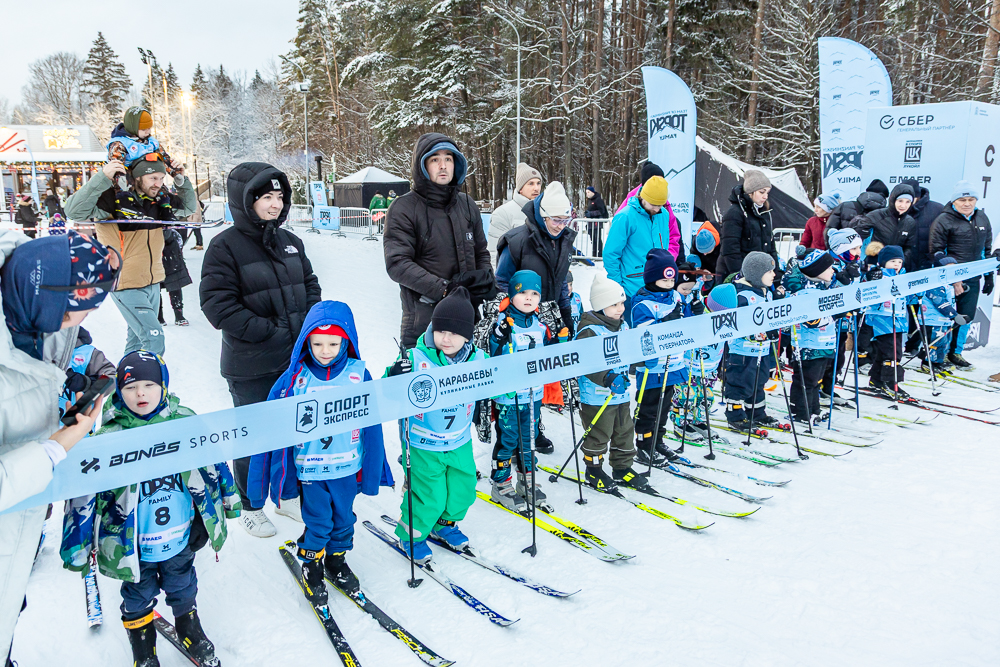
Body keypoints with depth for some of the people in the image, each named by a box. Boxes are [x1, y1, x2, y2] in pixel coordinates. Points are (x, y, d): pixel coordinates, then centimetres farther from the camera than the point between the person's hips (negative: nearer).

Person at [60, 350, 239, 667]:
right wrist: (76, 546, -8)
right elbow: (83, 492, -12)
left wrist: (229, 497, 12)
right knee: (139, 595, 22)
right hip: (133, 546, -2)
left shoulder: (185, 422, -12)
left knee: (183, 589, 25)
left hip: (180, 537, 2)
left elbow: (212, 459, 3)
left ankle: (189, 628, 51)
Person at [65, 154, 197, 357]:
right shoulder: (115, 198, -16)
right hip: (126, 285, -7)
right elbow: (75, 211, -26)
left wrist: (181, 182, 1)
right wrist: (102, 178, -33)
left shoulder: (161, 199, 3)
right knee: (153, 340, -14)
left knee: (138, 337, 20)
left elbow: (188, 206, 19)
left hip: (152, 283, 7)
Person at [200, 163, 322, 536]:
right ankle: (250, 507, 27)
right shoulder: (225, 246, -11)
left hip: (297, 359, 6)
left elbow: (310, 285, 17)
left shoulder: (290, 242, 9)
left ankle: (289, 495, 37)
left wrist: (308, 324, 0)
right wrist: (269, 332, -20)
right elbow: (217, 304, -17)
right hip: (251, 368, -6)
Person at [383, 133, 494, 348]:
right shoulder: (404, 209, -5)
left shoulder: (467, 205, 11)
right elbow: (397, 264, -13)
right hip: (423, 320, -5)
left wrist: (485, 278, -1)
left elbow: (481, 252, 21)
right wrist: (444, 288, -20)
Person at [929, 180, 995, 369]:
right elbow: (936, 252, -9)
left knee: (967, 316, 11)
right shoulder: (943, 221, -7)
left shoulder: (982, 218, 12)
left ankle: (955, 352, 25)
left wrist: (989, 277, 17)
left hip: (973, 279, 6)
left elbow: (987, 249, 19)